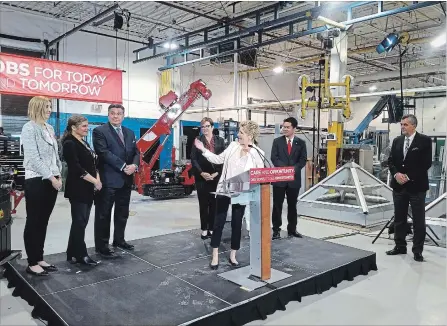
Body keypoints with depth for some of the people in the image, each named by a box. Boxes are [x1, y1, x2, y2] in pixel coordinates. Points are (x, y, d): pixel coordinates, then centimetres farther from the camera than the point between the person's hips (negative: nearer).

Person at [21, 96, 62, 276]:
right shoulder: (29, 128, -8)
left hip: (51, 181, 7)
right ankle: (32, 263, 11)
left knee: (43, 222, 12)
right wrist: (51, 177, -15)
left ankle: (39, 259, 22)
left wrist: (58, 175, 6)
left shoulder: (49, 128, 14)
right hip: (36, 181, -7)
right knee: (33, 222, 2)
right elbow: (34, 158, -15)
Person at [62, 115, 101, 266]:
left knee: (82, 222, 11)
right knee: (79, 222, -3)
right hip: (78, 188, -9)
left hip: (88, 188, 9)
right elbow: (76, 168, -20)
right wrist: (94, 181, -18)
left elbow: (93, 163, 16)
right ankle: (80, 255, 6)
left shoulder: (84, 143, 16)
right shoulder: (69, 143, -10)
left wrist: (98, 178, -1)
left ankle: (73, 254, 20)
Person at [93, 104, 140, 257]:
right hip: (108, 179, -6)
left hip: (126, 179, 7)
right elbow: (104, 153, -16)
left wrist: (134, 165, -10)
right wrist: (123, 166, -19)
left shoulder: (130, 133, 16)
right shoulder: (100, 131, -5)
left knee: (122, 213, 16)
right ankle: (102, 245, 11)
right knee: (104, 214, 2)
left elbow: (136, 152, 12)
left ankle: (119, 239, 30)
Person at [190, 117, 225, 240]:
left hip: (216, 177, 1)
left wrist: (217, 173, -9)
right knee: (203, 204, 4)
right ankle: (204, 229, 13)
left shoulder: (220, 141, 7)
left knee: (214, 203, 5)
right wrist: (202, 173, -13)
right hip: (202, 177, -1)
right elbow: (193, 159, -2)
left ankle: (212, 228, 15)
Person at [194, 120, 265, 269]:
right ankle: (215, 256, 13)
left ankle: (233, 256, 25)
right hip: (224, 190, 2)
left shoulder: (258, 153, -7)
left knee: (237, 224, 8)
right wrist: (203, 149, 2)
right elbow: (218, 159, 8)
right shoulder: (233, 145, 1)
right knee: (219, 222, 2)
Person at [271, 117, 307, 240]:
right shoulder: (277, 141, 3)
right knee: (277, 205, 1)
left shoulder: (301, 143, 5)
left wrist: (294, 168, -18)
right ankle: (276, 230, 10)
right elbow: (274, 158, -5)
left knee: (292, 205, 11)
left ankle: (292, 229, 23)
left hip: (294, 178, 1)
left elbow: (303, 160, -1)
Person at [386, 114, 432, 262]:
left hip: (416, 186, -5)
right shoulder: (397, 141, 9)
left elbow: (426, 163, -11)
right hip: (399, 186, 5)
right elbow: (390, 161, 8)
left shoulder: (425, 140, -5)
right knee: (399, 218, 11)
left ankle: (417, 250, 13)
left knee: (418, 220, 2)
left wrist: (409, 177, -15)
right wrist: (396, 174, -10)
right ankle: (400, 246, 23)